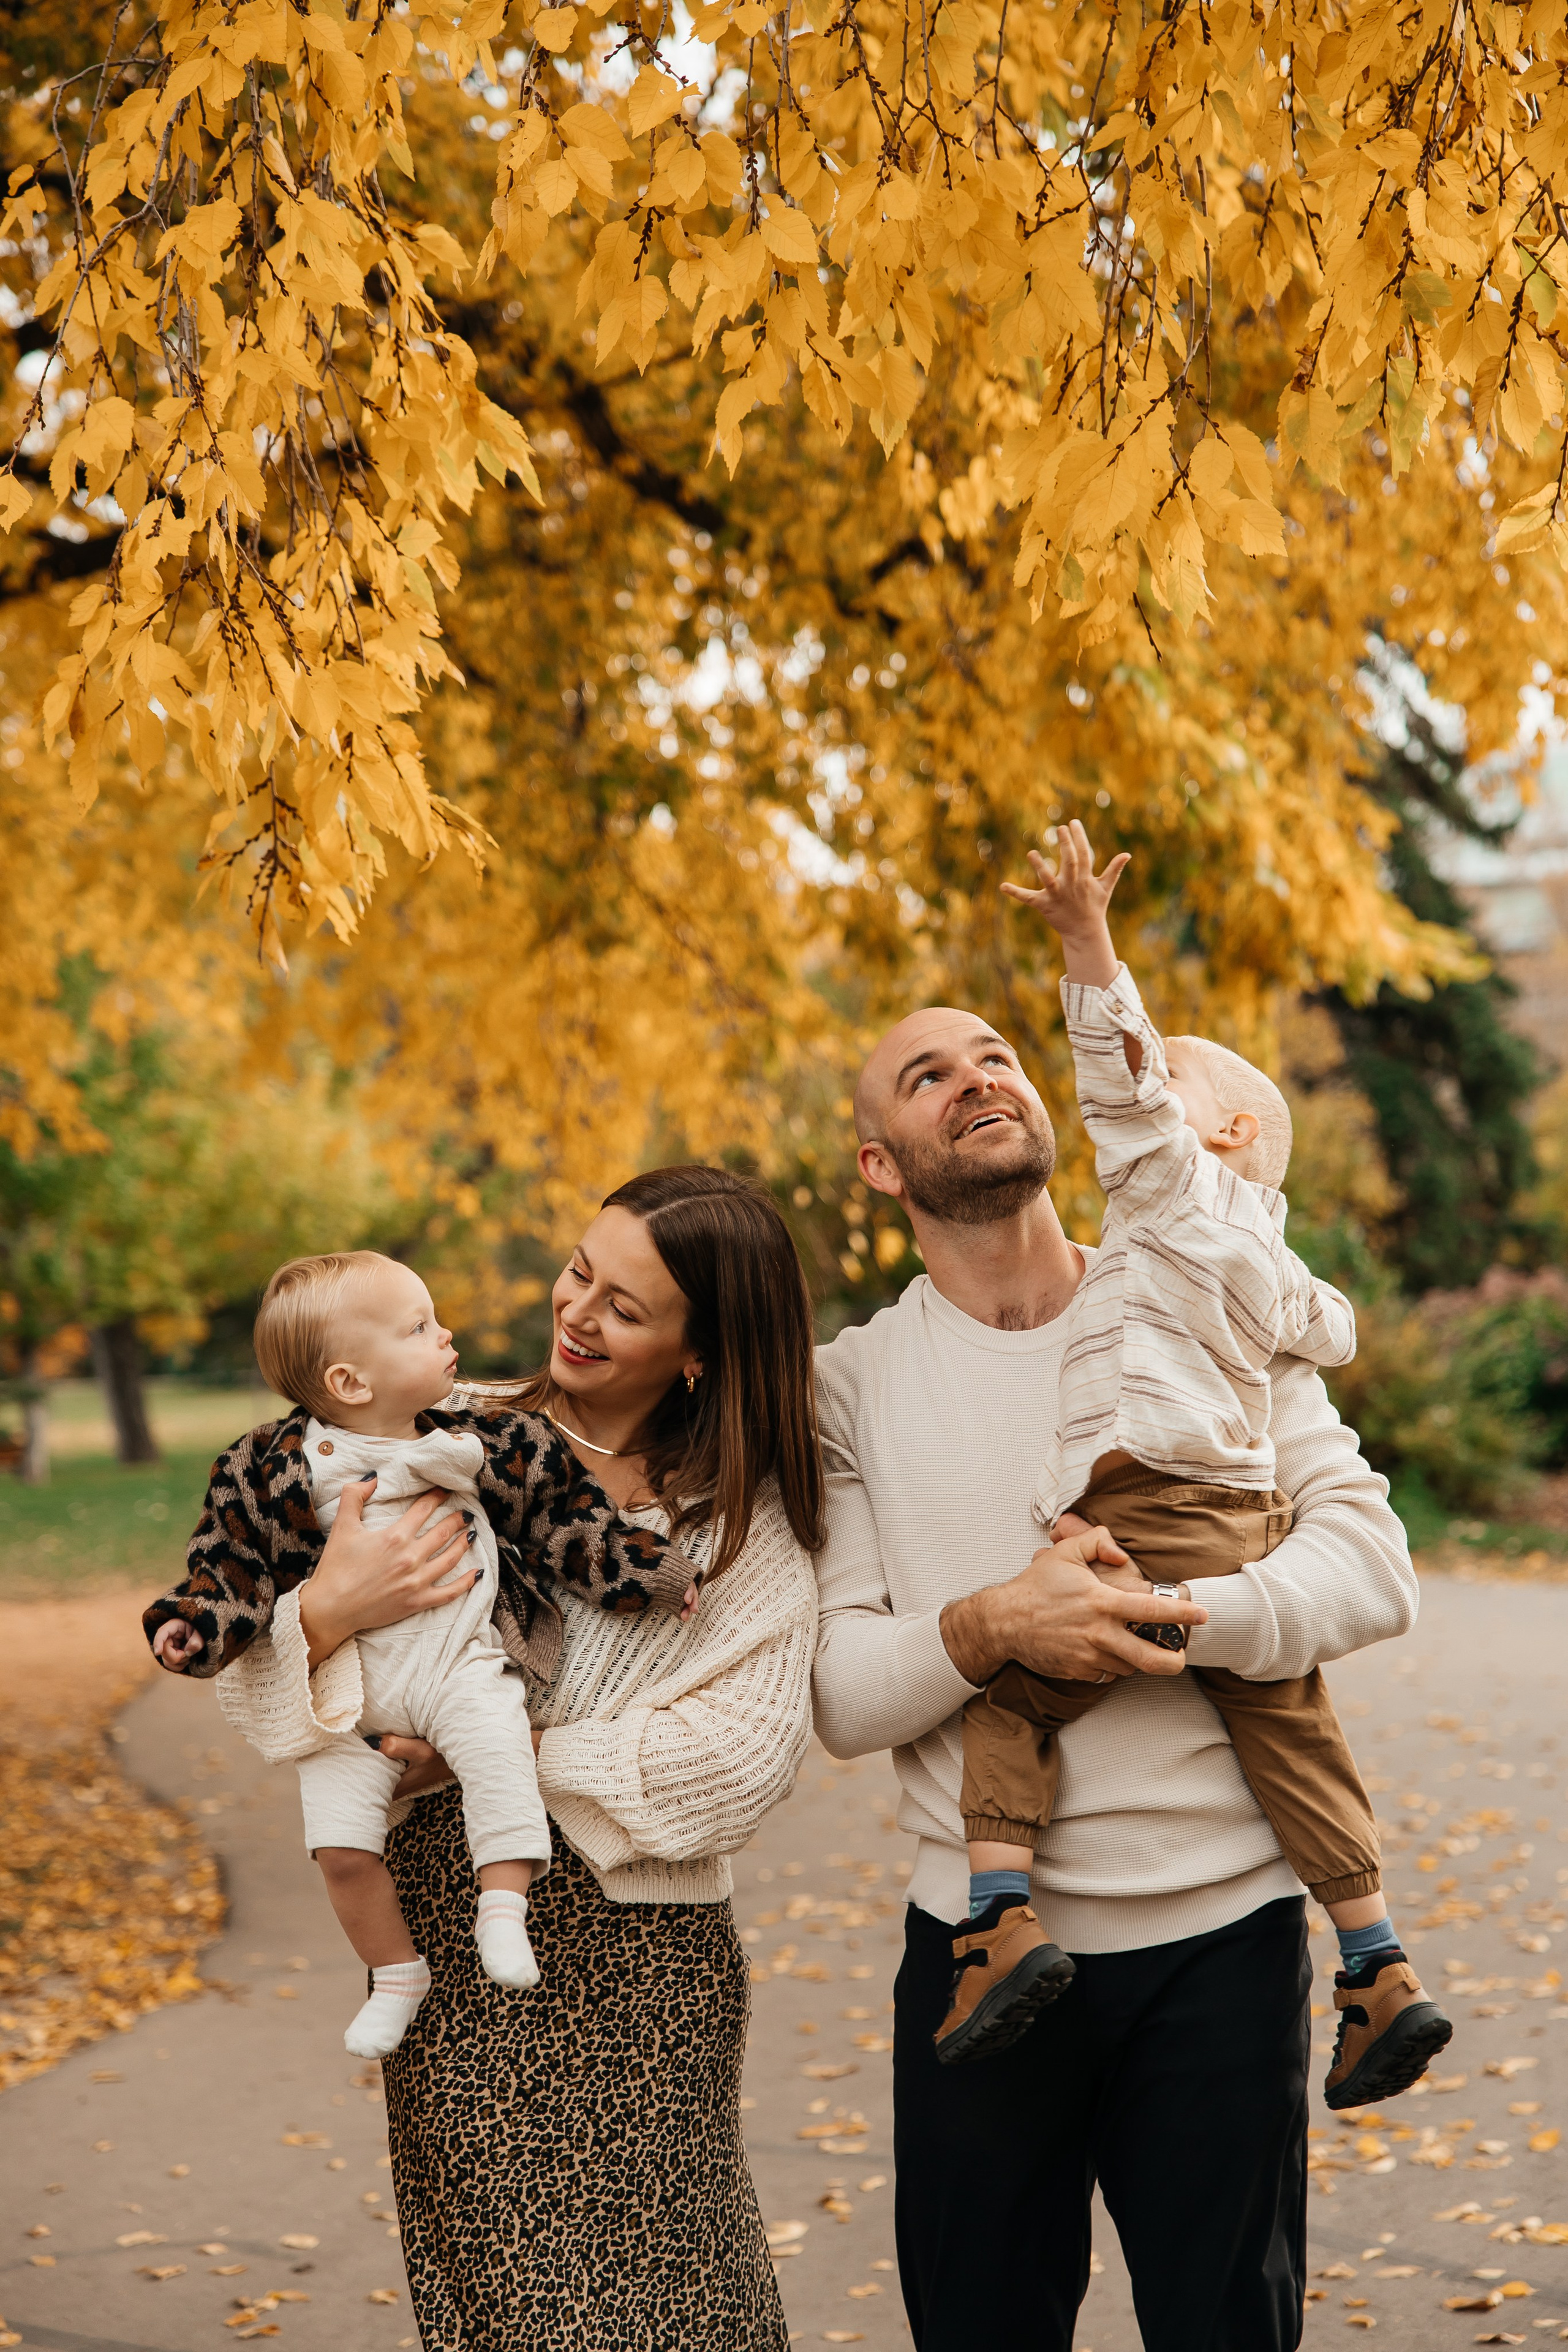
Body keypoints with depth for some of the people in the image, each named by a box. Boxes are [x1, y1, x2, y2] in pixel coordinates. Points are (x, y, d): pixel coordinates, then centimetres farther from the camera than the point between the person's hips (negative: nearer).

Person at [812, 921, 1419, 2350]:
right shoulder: (853, 1385, 3)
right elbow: (835, 1693, -3)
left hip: (1223, 1928, 0)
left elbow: (1372, 1562, -4)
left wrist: (1174, 1619, -19)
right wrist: (987, 1630, -22)